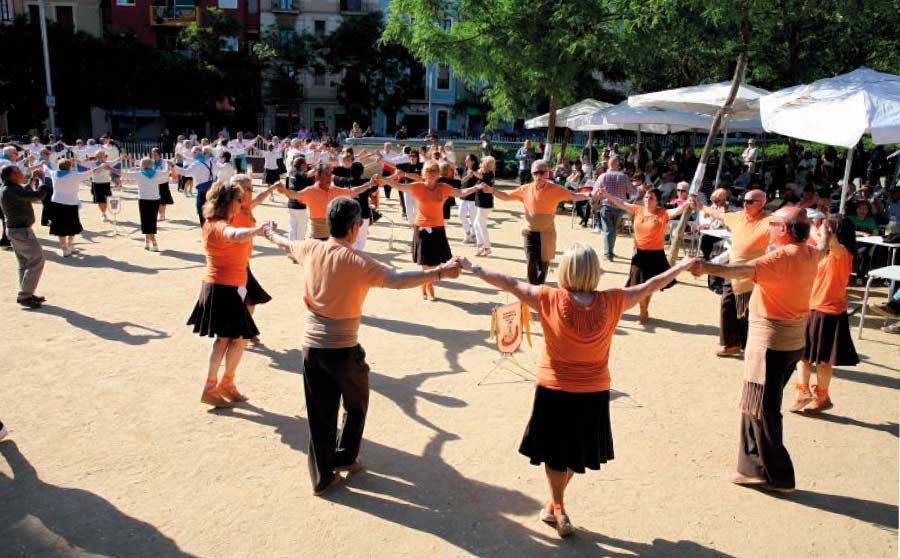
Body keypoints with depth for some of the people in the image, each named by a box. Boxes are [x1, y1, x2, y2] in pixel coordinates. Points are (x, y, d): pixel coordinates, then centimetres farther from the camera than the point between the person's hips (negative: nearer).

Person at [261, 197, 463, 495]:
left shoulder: (311, 250, -2)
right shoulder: (358, 261, -20)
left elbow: (286, 244, 20)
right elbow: (397, 280, -32)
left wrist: (270, 233, 42)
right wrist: (439, 272, -31)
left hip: (311, 345, 5)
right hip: (343, 349, -5)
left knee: (320, 413, 14)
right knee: (356, 406, 22)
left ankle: (322, 476, 23)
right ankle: (343, 458, 32)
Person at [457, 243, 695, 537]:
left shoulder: (550, 299, -18)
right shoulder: (610, 302, -13)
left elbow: (509, 284, -9)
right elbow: (648, 287, 1)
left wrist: (472, 268, 4)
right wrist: (680, 267, 18)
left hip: (555, 391, -2)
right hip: (594, 394, 2)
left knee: (555, 453, 17)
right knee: (575, 452, 21)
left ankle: (558, 510, 26)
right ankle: (555, 505, 35)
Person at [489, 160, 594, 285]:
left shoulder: (555, 189, -8)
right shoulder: (525, 189, -4)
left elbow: (574, 196, -9)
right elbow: (506, 197, 3)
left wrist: (590, 195, -25)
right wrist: (492, 191, -12)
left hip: (547, 233, 0)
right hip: (530, 232, 0)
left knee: (543, 263, 13)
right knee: (531, 262, -7)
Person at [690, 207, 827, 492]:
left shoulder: (782, 257, -20)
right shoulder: (810, 255, 7)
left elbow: (744, 270, -39)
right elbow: (822, 249, 33)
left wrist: (707, 267, -52)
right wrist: (825, 232, 55)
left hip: (770, 341, -9)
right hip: (794, 340, 9)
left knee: (761, 409, 1)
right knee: (760, 406, 18)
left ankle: (775, 476, 10)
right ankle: (755, 467, 27)